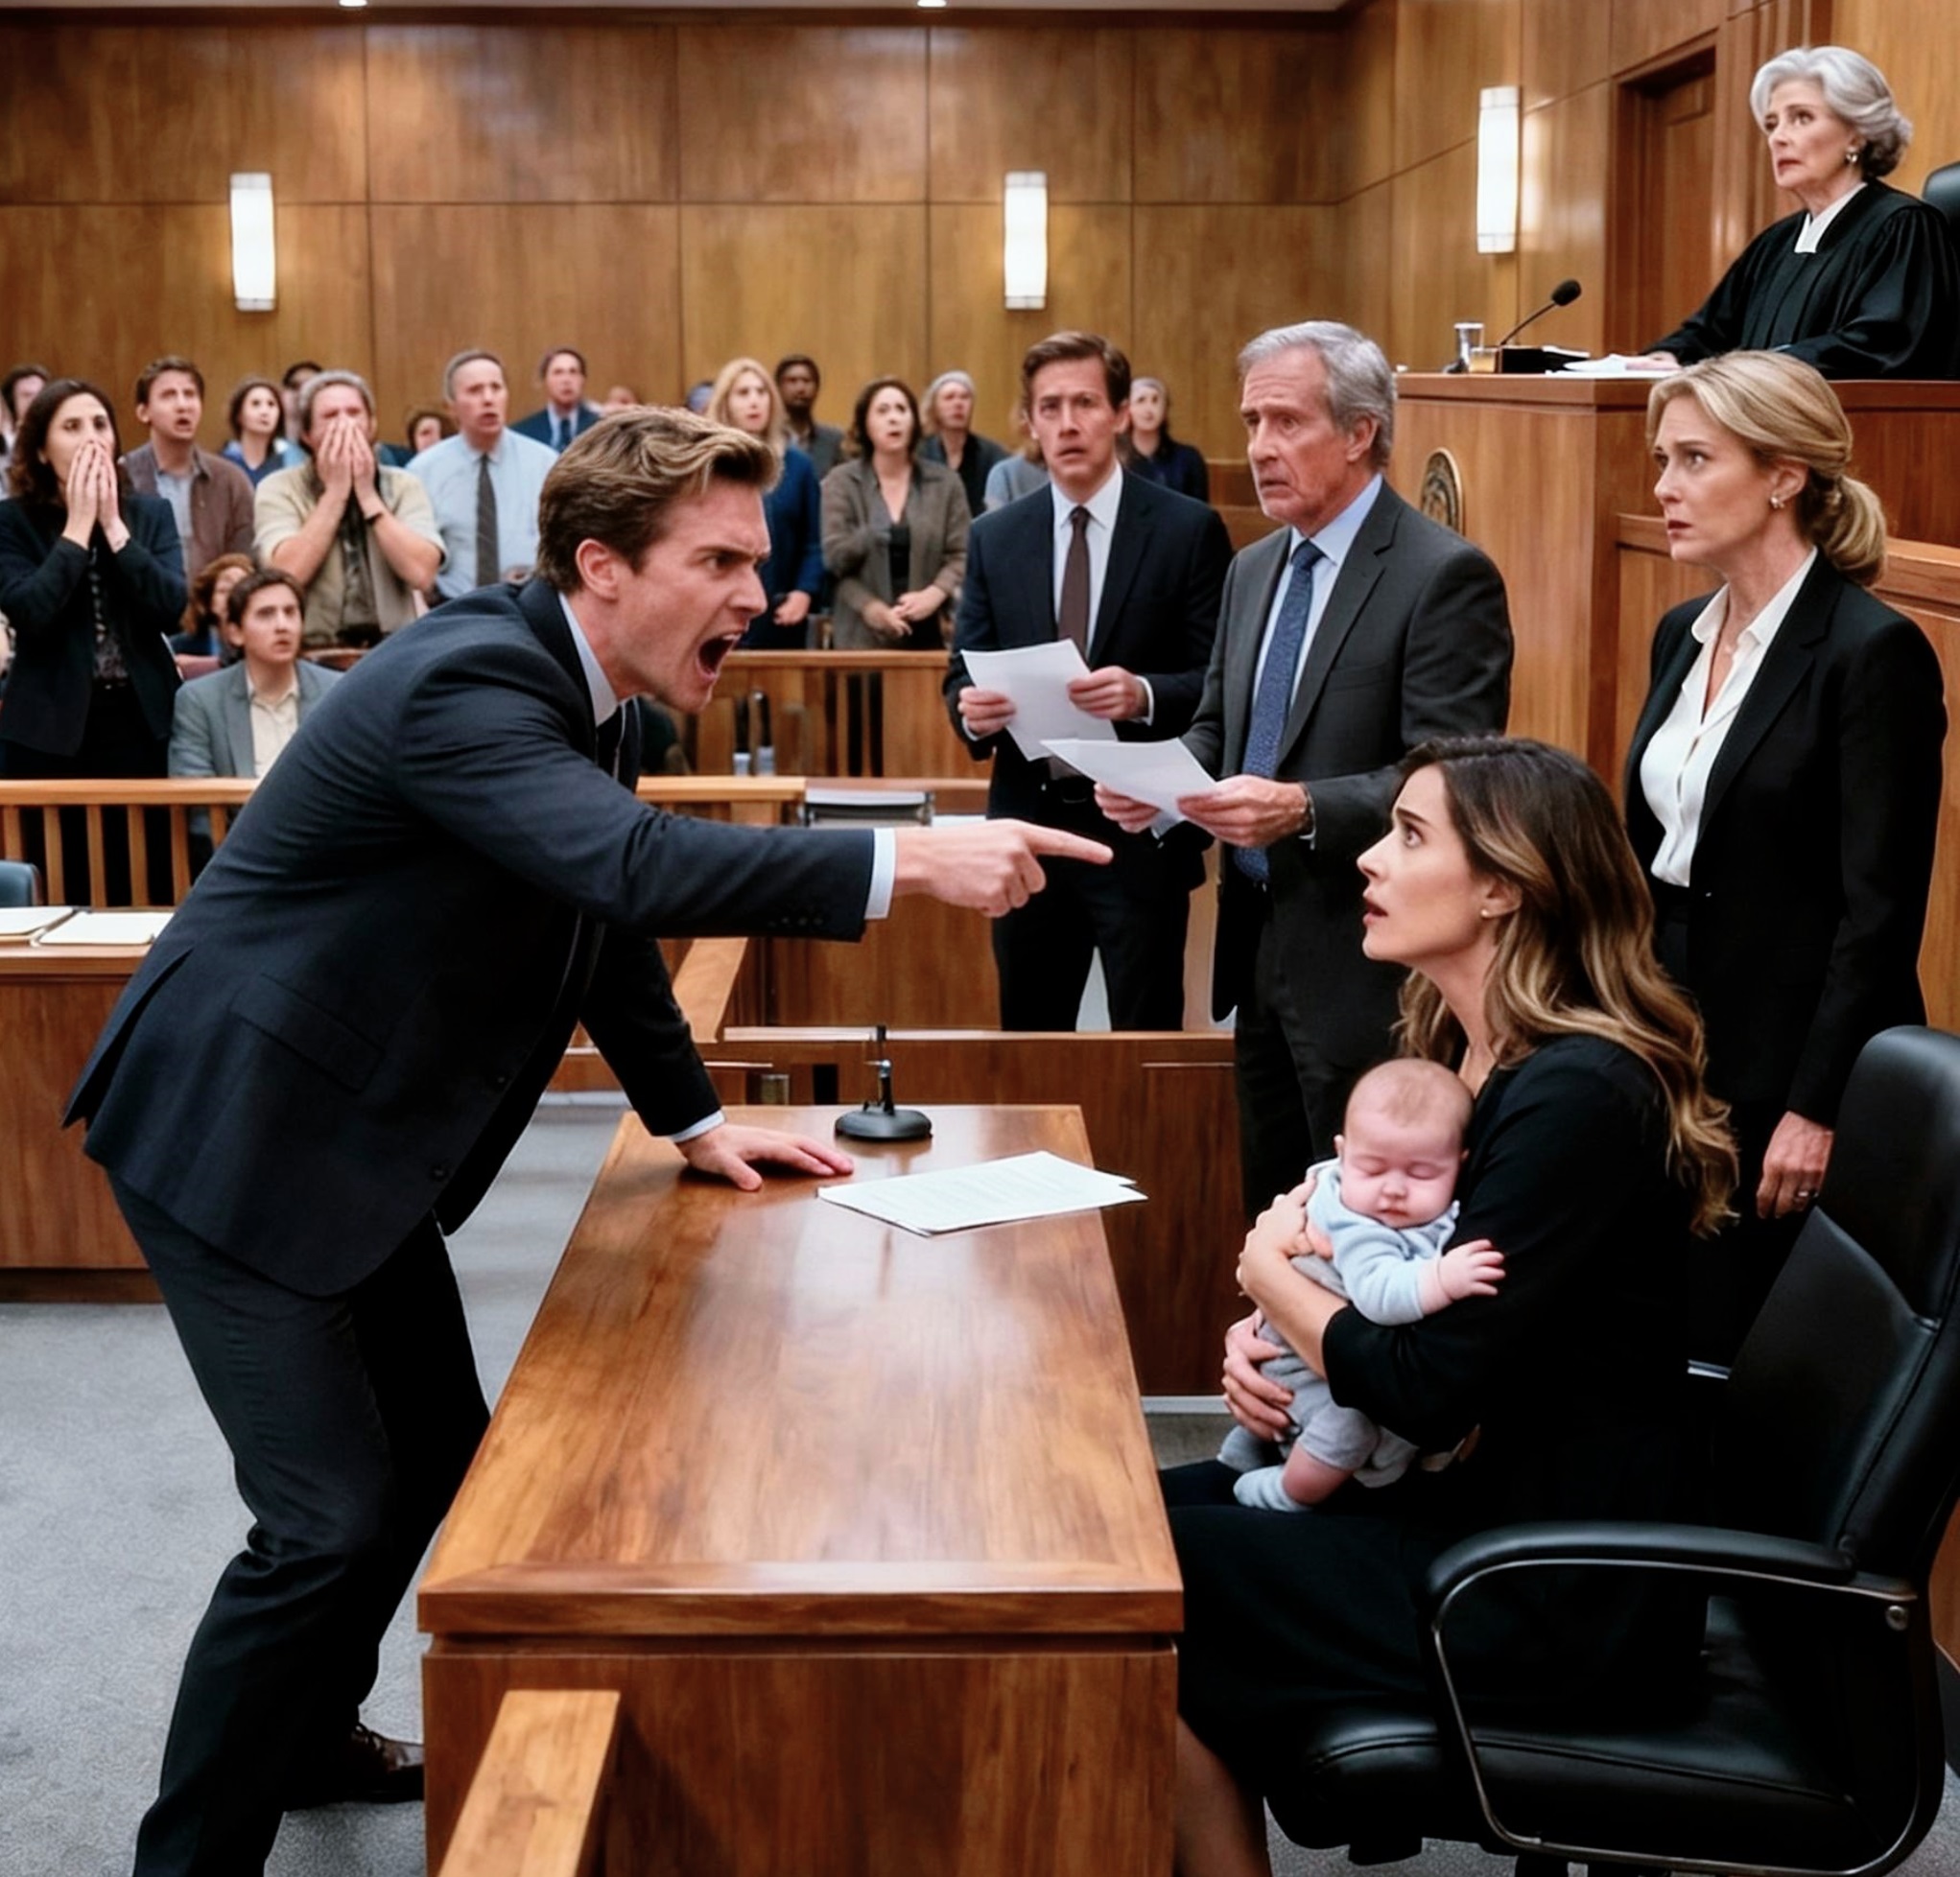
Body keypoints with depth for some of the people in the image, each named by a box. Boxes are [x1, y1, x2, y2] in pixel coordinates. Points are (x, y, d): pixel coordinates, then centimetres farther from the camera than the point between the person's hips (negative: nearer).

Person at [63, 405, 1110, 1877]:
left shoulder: (582, 692, 4)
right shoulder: (466, 681, -26)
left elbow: (607, 906, 16)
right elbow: (633, 864, -42)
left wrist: (695, 1118, 16)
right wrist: (911, 860, -44)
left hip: (353, 1131, 10)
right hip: (231, 1130, -10)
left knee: (434, 1448, 16)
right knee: (330, 1517, -9)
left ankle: (308, 1738, 37)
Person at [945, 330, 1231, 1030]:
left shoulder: (1188, 530, -4)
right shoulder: (994, 537, 7)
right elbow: (962, 674, 7)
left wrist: (1144, 695, -26)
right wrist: (971, 709, -16)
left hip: (1141, 831, -3)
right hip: (1027, 825, 3)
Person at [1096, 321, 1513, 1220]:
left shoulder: (1444, 575, -13)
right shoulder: (1252, 570, 13)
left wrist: (1305, 808, -32)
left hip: (1360, 963, -8)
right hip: (1258, 944, 8)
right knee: (1270, 1211, 16)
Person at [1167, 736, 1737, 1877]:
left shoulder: (1577, 1095, -24)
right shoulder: (1465, 1047, 5)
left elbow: (1427, 1393, -25)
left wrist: (1270, 1272, -8)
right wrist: (1264, 1333, -6)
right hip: (1477, 1494, 9)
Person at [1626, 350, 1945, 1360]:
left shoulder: (1873, 651, -14)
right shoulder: (1683, 635, 9)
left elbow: (1881, 911, -16)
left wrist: (1817, 1110, -18)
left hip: (1787, 1071, -7)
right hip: (1668, 1048, 7)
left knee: (1747, 1351, 1)